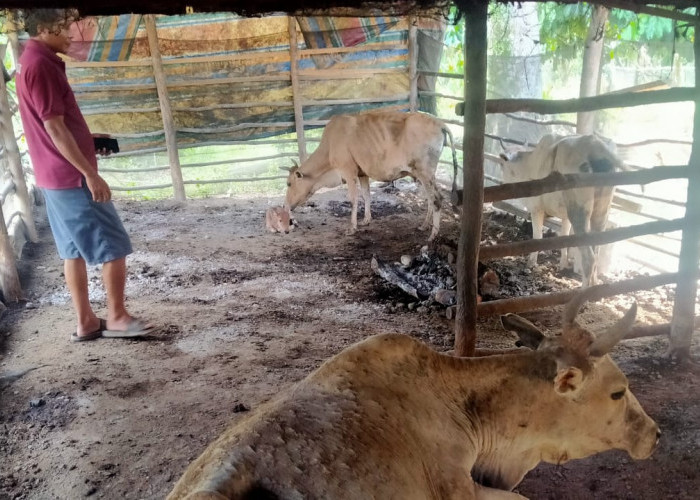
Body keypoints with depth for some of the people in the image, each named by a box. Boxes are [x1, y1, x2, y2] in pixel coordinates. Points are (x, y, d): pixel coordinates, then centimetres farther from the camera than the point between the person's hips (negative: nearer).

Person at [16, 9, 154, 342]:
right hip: (71, 176, -10)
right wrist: (89, 173, -21)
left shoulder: (31, 62, 16)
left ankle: (85, 321, 18)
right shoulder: (40, 65, -16)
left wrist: (91, 141, 17)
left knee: (74, 250, 12)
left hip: (55, 176, 10)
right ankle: (117, 317, 7)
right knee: (114, 246, -2)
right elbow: (54, 128, -20)